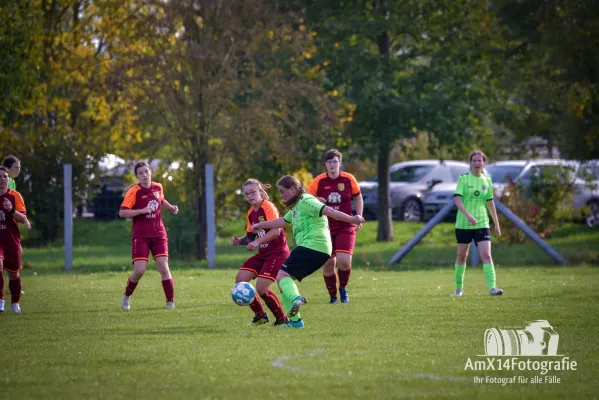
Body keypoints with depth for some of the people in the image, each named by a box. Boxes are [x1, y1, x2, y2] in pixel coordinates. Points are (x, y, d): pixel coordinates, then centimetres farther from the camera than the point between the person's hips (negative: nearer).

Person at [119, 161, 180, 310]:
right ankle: (126, 297, 14)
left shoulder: (158, 187, 6)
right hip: (140, 235, -4)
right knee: (140, 270, -12)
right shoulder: (134, 191, -9)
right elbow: (122, 212, -15)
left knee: (163, 266, -9)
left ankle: (170, 302, -1)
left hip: (158, 234, 4)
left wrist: (171, 207, 12)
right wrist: (142, 210, -23)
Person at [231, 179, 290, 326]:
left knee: (261, 288, -18)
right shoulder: (251, 213, 12)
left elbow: (276, 231, -24)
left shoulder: (268, 207, -13)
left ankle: (282, 318, 1)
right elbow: (250, 237, 18)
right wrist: (240, 241, -3)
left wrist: (258, 242, -34)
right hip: (263, 254, 8)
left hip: (277, 253, -8)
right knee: (240, 279, -4)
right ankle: (260, 315, 10)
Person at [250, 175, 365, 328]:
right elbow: (283, 221, 40)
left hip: (312, 245, -10)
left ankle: (295, 299, -43)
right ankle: (294, 320, 12)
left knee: (282, 275, -15)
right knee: (288, 278, 16)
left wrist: (350, 219, -30)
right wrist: (260, 225, 47)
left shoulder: (305, 202, -7)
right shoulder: (296, 207, 24)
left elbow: (327, 210, -20)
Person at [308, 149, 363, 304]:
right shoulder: (319, 181, -4)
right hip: (326, 228, 1)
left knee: (344, 260, -17)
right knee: (328, 264, -2)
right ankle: (332, 295, 21)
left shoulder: (348, 179, -2)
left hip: (346, 227, -1)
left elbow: (358, 198, 12)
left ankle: (343, 288, 11)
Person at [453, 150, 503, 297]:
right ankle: (459, 287, 25)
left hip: (482, 223, 2)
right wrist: (468, 215, -29)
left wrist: (497, 225, 17)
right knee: (462, 256, 9)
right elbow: (458, 201, -14)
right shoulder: (463, 179, -4)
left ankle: (492, 287, -20)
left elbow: (490, 203, 15)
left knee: (486, 255, -12)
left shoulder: (487, 181, 7)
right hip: (463, 224, -2)